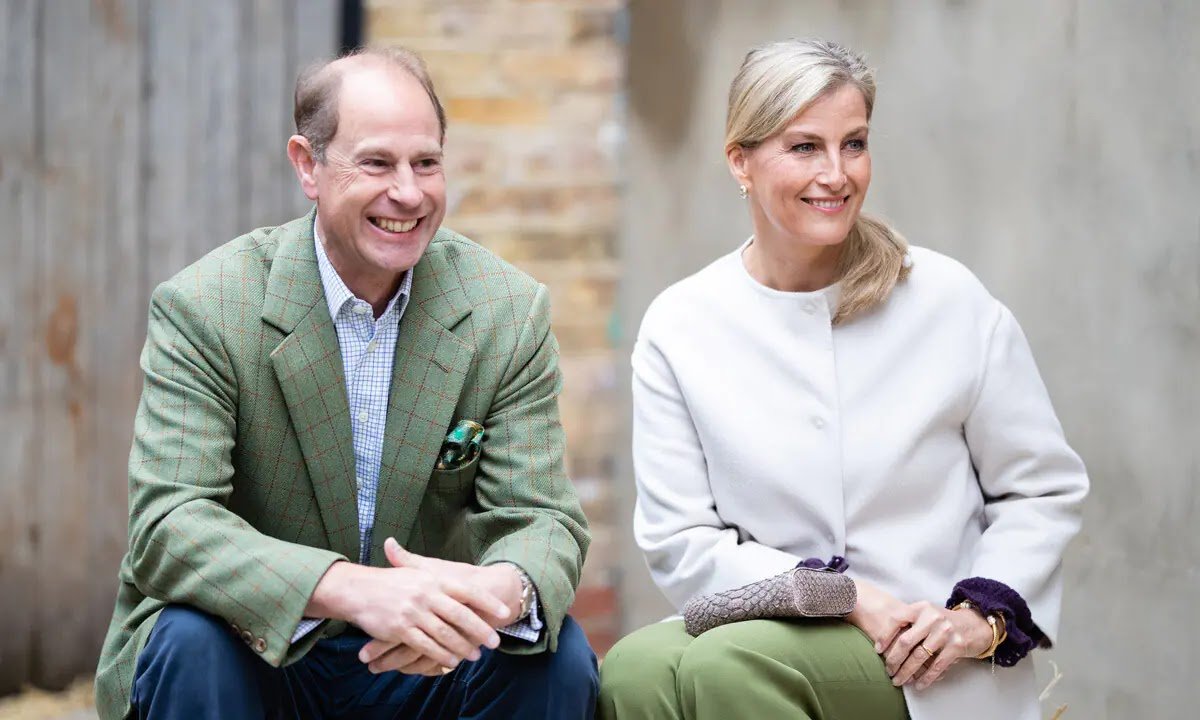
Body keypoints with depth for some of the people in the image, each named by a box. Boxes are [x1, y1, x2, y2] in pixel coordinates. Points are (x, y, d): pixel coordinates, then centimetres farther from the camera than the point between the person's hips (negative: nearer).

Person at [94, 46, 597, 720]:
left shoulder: (511, 310, -4)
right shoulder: (202, 309, -12)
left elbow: (541, 519, -8)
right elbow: (168, 526, -23)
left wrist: (502, 590, -35)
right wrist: (355, 590, -40)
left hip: (425, 664, 3)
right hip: (260, 652, -2)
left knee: (560, 657, -24)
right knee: (193, 643, -33)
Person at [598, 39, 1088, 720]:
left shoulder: (949, 300, 0)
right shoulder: (679, 327, 2)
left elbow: (1045, 490, 7)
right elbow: (682, 543, -1)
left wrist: (983, 615, -9)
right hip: (771, 634, 2)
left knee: (722, 664, -30)